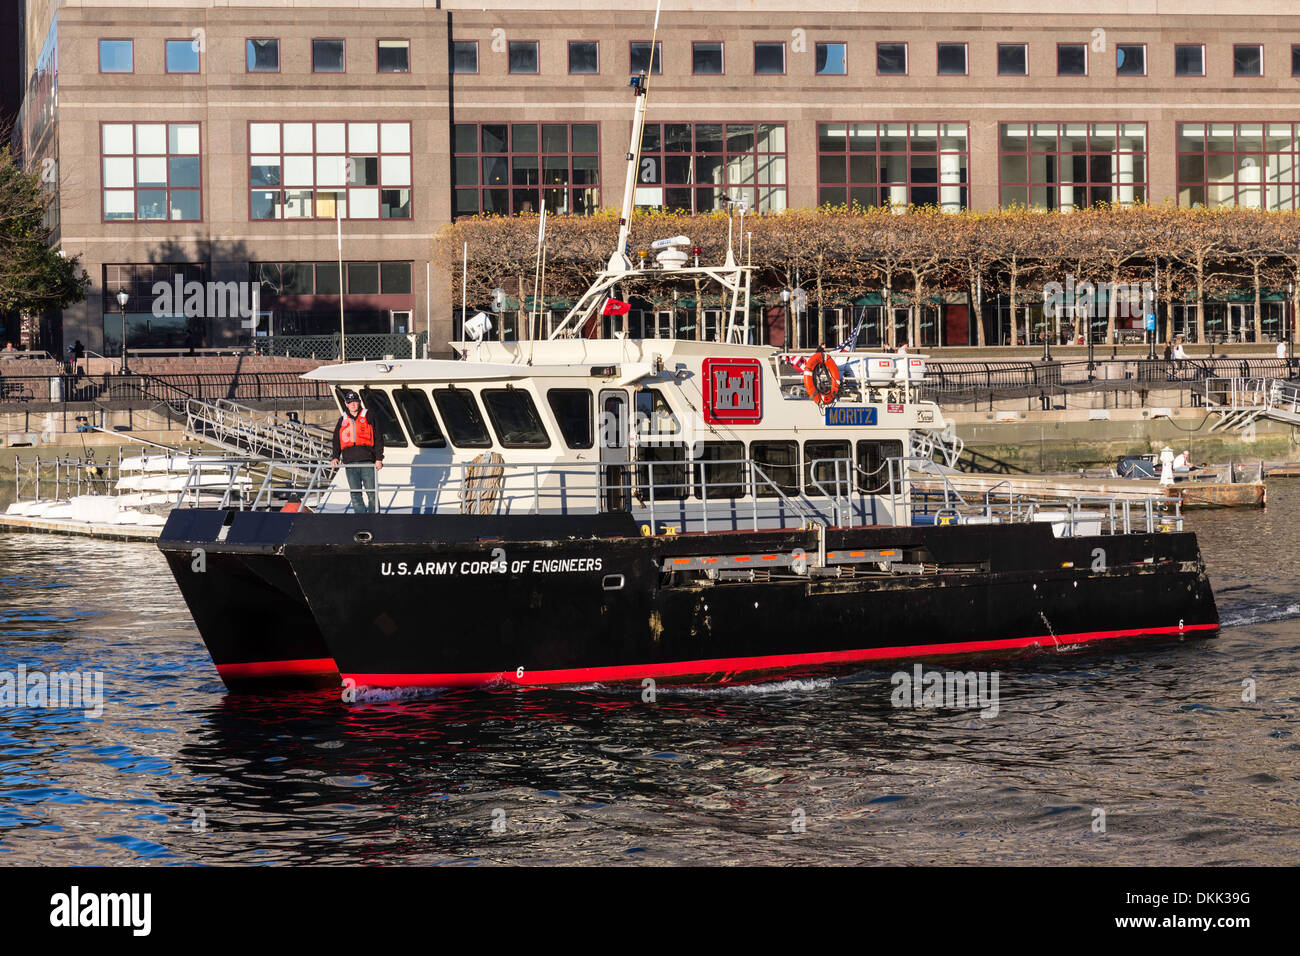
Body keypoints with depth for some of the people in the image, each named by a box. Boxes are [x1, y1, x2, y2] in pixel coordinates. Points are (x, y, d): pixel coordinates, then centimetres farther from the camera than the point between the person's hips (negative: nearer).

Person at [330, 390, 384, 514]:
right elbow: (336, 441, 19)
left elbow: (378, 438, 5)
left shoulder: (368, 416, 7)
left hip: (367, 462, -3)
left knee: (371, 493, -6)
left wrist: (379, 458, -3)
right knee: (355, 495, -1)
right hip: (350, 464, 3)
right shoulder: (342, 420, 16)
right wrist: (335, 457, 2)